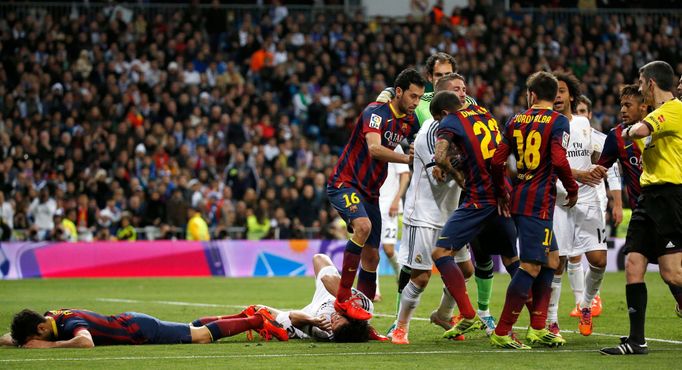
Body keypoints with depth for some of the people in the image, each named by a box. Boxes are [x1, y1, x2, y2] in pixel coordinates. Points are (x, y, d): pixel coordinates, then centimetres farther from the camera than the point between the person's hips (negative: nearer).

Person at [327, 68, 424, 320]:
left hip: (369, 192, 8)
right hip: (345, 183, -8)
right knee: (363, 225, -33)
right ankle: (342, 299, -29)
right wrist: (407, 158, -40)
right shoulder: (376, 112, -18)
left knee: (371, 257, 5)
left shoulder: (410, 121, 7)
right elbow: (374, 148, -32)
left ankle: (360, 318, 13)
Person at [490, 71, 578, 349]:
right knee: (531, 266, -6)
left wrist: (502, 194, 24)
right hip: (539, 201, -7)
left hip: (518, 199, 7)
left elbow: (497, 161, 10)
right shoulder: (557, 121, -6)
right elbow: (559, 161, -18)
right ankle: (502, 332, -8)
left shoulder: (516, 121, 10)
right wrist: (572, 189, -2)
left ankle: (537, 328, 17)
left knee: (551, 260, 17)